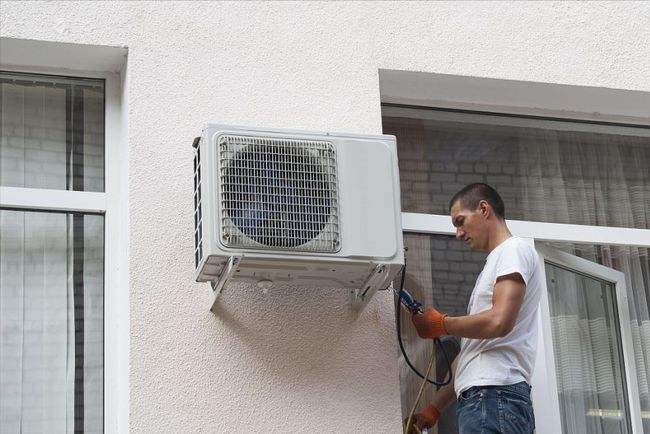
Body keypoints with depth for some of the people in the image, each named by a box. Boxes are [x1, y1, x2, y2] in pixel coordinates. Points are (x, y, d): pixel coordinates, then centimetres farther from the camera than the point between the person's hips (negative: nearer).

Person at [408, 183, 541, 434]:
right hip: (477, 397, 9)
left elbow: (499, 322, -15)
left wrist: (442, 324, 1)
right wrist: (435, 408, 23)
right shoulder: (494, 264, 29)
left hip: (495, 394, -9)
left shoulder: (515, 250, 1)